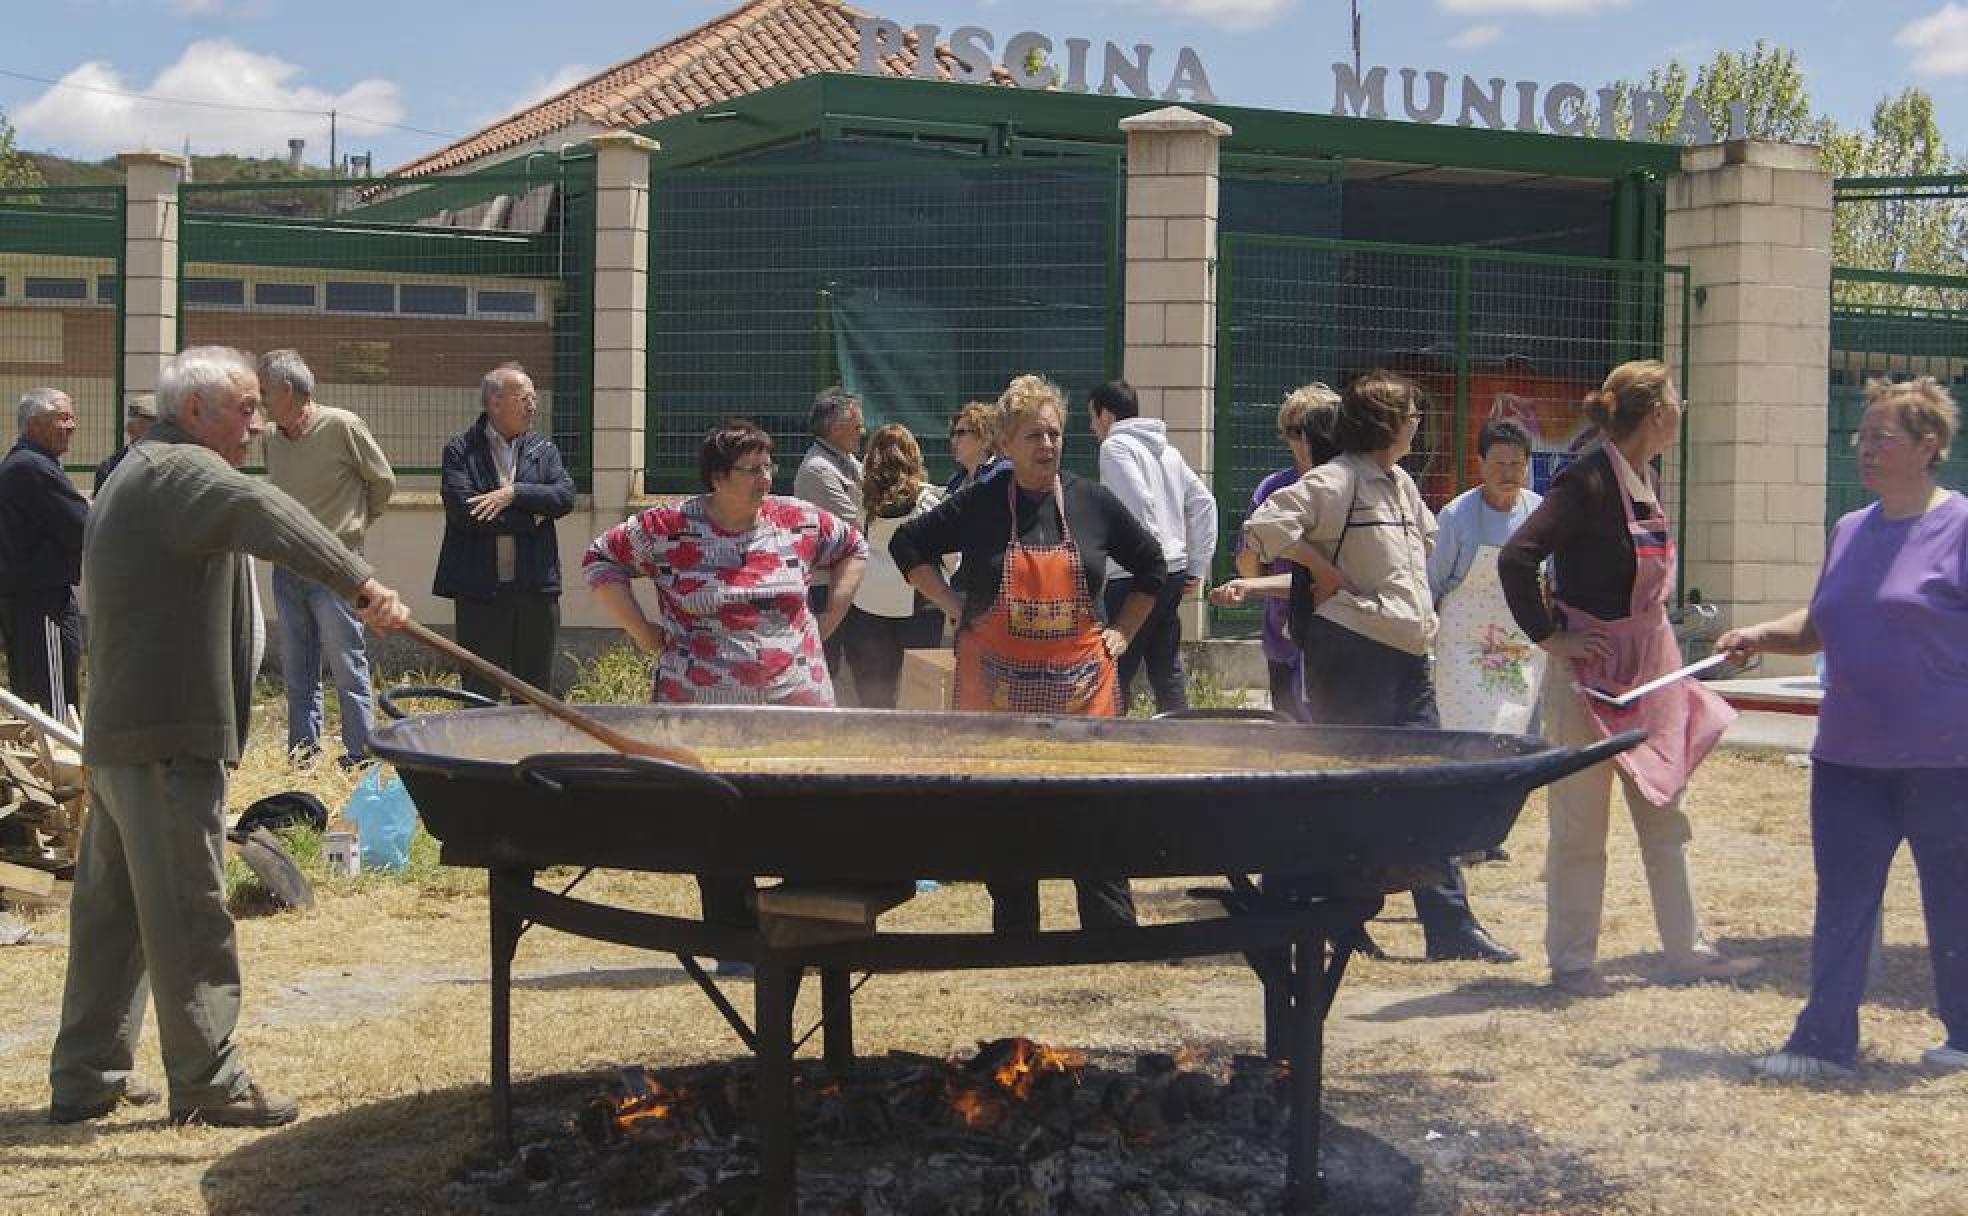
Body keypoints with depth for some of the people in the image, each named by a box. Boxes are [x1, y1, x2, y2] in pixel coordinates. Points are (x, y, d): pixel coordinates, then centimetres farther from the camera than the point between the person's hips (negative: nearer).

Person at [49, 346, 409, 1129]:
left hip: (116, 730, 11)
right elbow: (257, 513, -32)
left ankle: (86, 1079, 20)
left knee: (111, 908, 14)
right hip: (167, 735, -11)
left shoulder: (140, 473, 23)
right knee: (188, 912, -6)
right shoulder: (181, 470, -12)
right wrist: (359, 582, -42)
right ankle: (208, 1082, -2)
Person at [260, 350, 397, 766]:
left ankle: (360, 755, 3)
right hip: (287, 567, 6)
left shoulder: (342, 426, -10)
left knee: (347, 666, -2)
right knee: (296, 668, 10)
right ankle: (303, 749, 18)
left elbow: (383, 482, 1)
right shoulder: (273, 440, 7)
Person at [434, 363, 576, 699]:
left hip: (535, 587, 3)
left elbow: (566, 496, -3)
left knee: (536, 690, 9)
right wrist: (531, 518, -10)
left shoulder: (544, 449, 12)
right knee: (479, 691, 2)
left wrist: (515, 493, -15)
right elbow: (463, 509, -14)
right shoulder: (461, 450, 0)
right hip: (481, 589, -3)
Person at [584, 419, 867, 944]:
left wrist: (827, 621, 12)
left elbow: (853, 548, 22)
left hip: (796, 701, 2)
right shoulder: (667, 528, -1)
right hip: (702, 706, -2)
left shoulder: (798, 521, 7)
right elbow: (600, 559, 7)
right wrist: (644, 633, 1)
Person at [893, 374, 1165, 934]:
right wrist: (955, 606, 2)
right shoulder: (979, 504, 0)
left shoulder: (1093, 503, 4)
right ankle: (1014, 936, 16)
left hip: (1081, 687, 1)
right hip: (1000, 688, 0)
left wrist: (1120, 633, 9)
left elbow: (1151, 564, 18)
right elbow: (908, 544, 11)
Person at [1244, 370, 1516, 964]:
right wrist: (1325, 570, -16)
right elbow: (1265, 525, -23)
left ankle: (1451, 926, 10)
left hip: (1405, 656, 9)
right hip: (1350, 653, -9)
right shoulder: (1337, 480, -11)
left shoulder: (1402, 485, 16)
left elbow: (1426, 539, 35)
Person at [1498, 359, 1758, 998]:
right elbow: (1517, 558, -26)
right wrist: (1550, 637, -21)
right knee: (1581, 824, 2)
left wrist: (1661, 648, 14)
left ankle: (1686, 950, 24)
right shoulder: (1589, 480, -18)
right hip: (1592, 671, -9)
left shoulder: (1645, 481, 9)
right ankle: (1571, 960, 12)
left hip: (1650, 668, 9)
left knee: (1665, 815, 15)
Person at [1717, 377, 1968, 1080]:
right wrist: (1762, 635, 1)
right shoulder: (1850, 532, 12)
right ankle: (1825, 1042, 9)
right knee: (1841, 900, 5)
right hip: (1849, 756, 6)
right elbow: (1819, 627, 20)